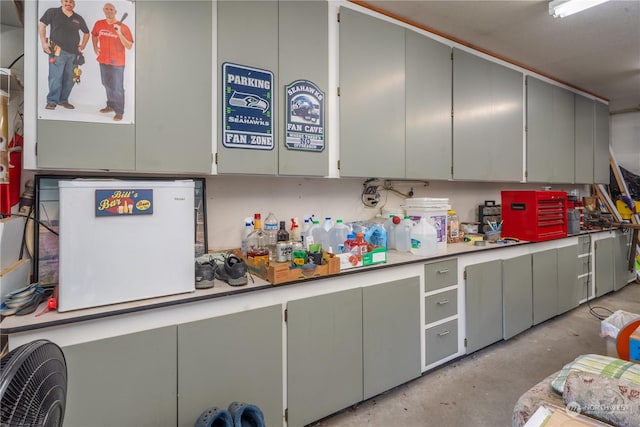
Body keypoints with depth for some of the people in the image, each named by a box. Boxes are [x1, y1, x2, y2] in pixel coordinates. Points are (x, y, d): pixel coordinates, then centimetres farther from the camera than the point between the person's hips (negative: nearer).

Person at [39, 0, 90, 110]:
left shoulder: (78, 18, 13)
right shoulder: (52, 12, 4)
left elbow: (86, 33, 25)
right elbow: (41, 25, 4)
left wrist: (82, 46, 13)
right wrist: (44, 42, -4)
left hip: (73, 53, 4)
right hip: (57, 51, -4)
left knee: (70, 78, 6)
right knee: (55, 77, -8)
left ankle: (63, 100, 18)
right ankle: (52, 101, -1)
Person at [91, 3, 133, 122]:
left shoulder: (123, 27, -11)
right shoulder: (99, 24, 3)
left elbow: (129, 46, -17)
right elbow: (94, 35, 21)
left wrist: (119, 33, -27)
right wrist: (95, 47, 6)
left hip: (117, 63, -6)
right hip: (103, 61, 6)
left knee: (117, 88, -4)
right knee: (107, 85, 19)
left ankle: (119, 112, 5)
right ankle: (111, 105, 36)